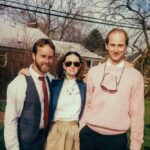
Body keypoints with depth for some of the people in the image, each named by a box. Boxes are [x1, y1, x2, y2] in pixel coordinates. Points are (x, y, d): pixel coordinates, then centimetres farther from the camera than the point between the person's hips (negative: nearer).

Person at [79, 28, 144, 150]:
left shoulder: (135, 76, -3)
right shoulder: (94, 71, 3)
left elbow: (137, 113, -2)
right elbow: (87, 105, 8)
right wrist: (80, 131, 9)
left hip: (117, 139, -1)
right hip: (89, 135, 2)